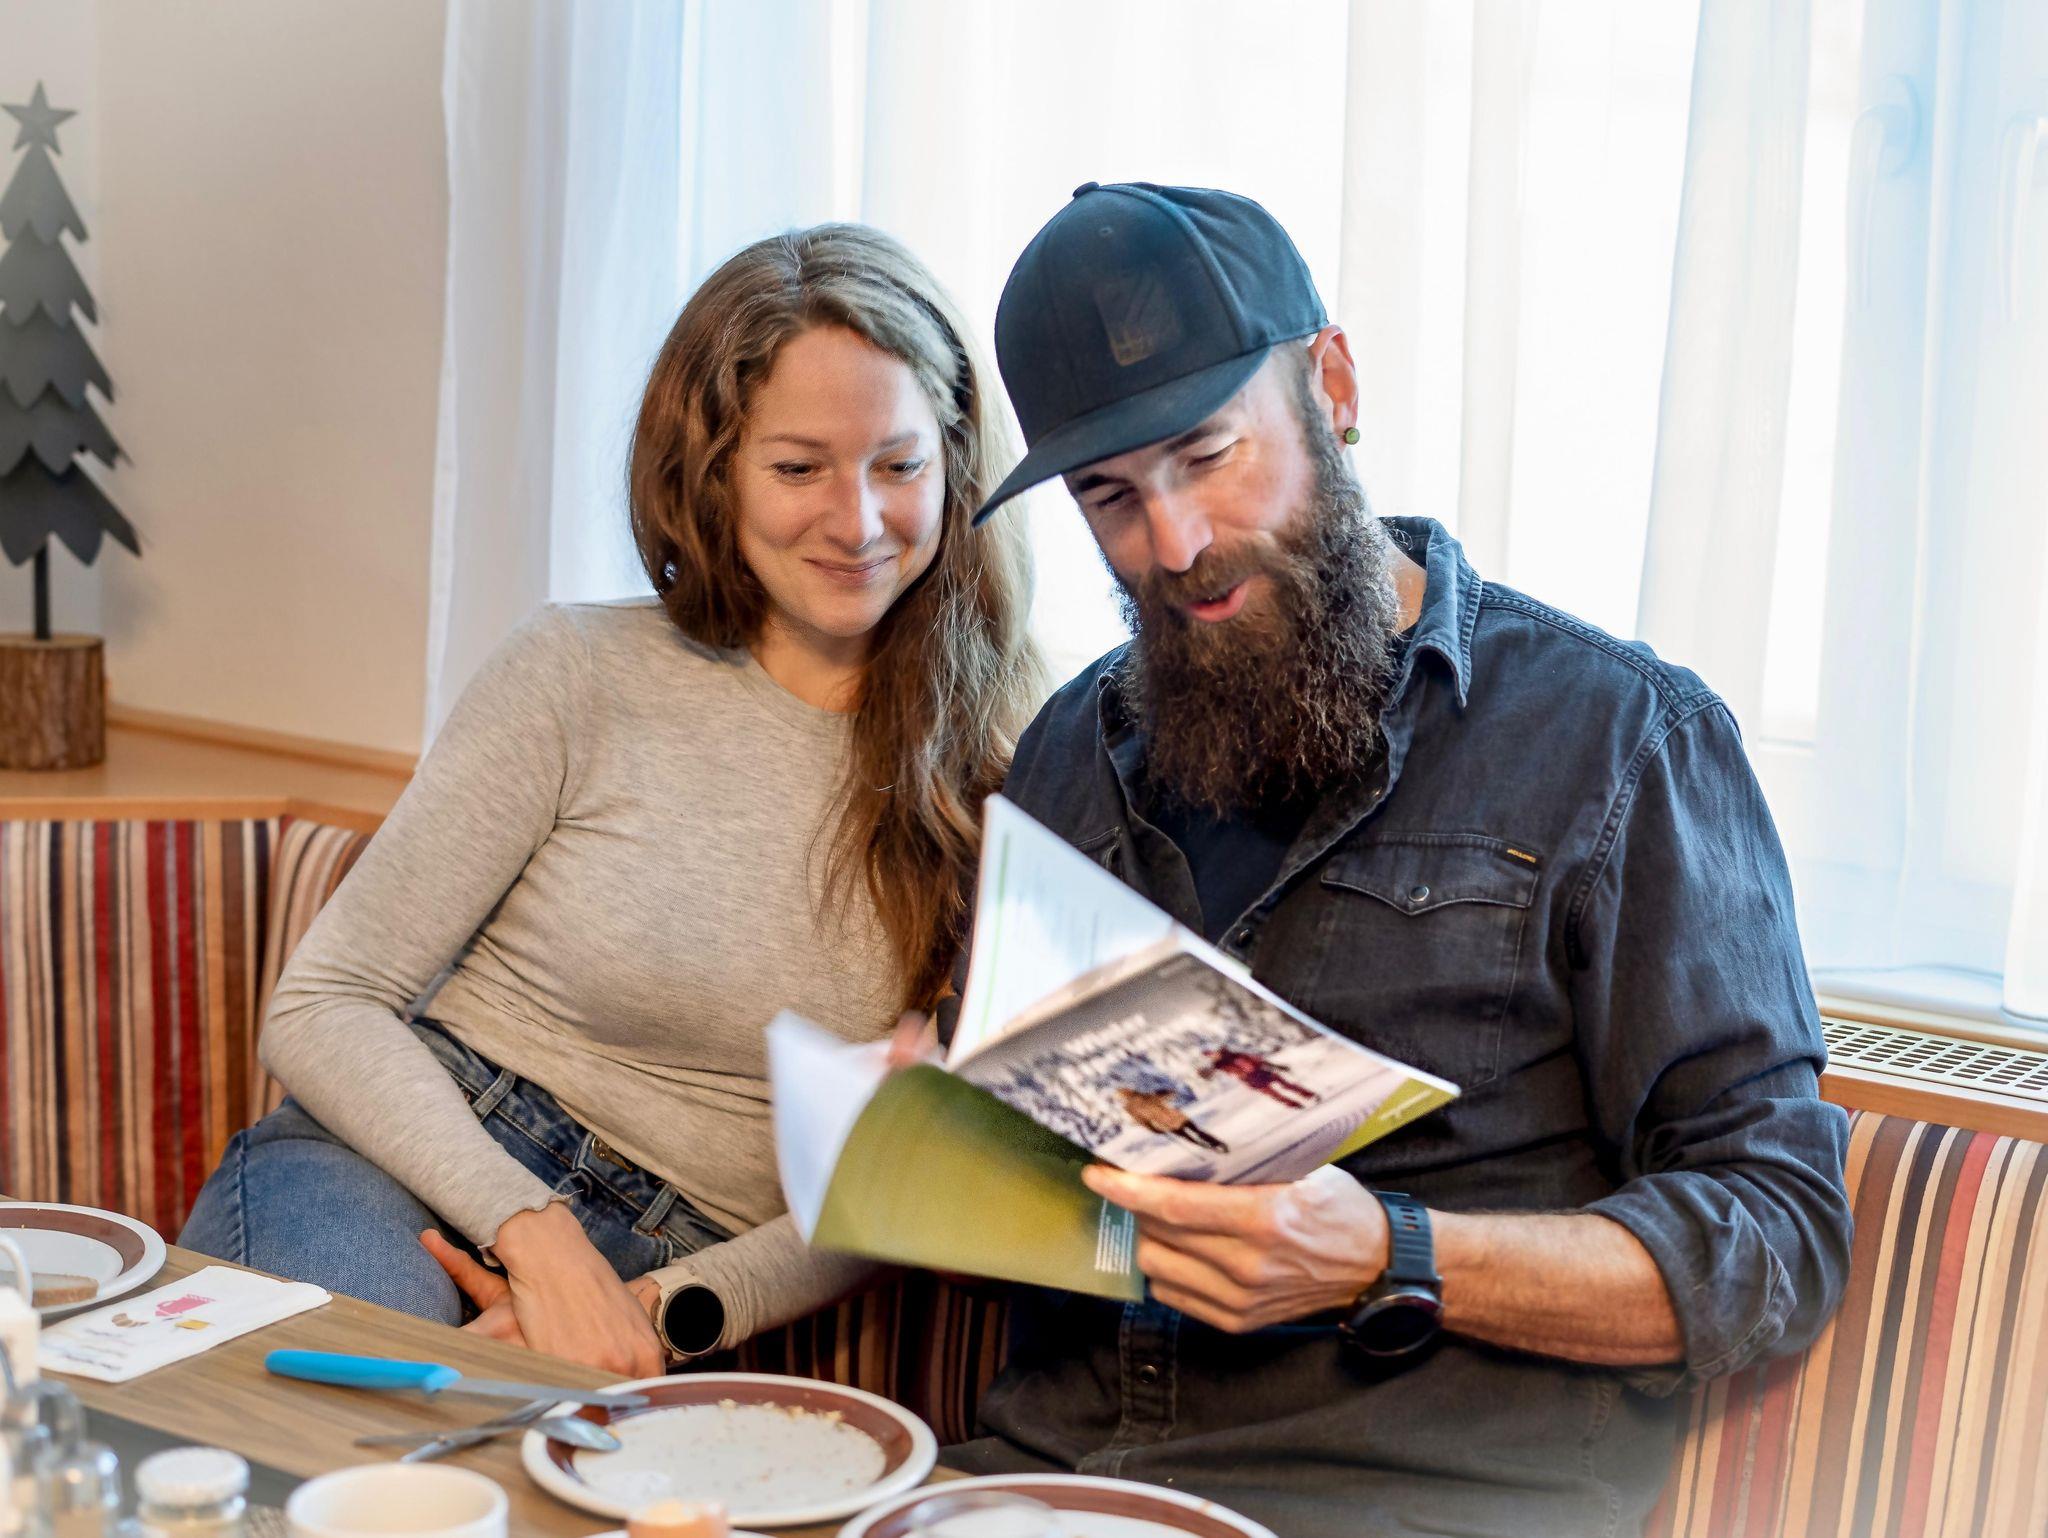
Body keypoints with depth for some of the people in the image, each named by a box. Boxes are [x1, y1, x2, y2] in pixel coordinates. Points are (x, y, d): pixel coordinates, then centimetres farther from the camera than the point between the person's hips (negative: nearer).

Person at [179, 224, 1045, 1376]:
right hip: (399, 1181, 0)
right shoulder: (585, 673, -3)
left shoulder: (998, 768, 2)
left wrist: (667, 1309, -12)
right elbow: (325, 1008, -3)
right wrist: (535, 1231, -17)